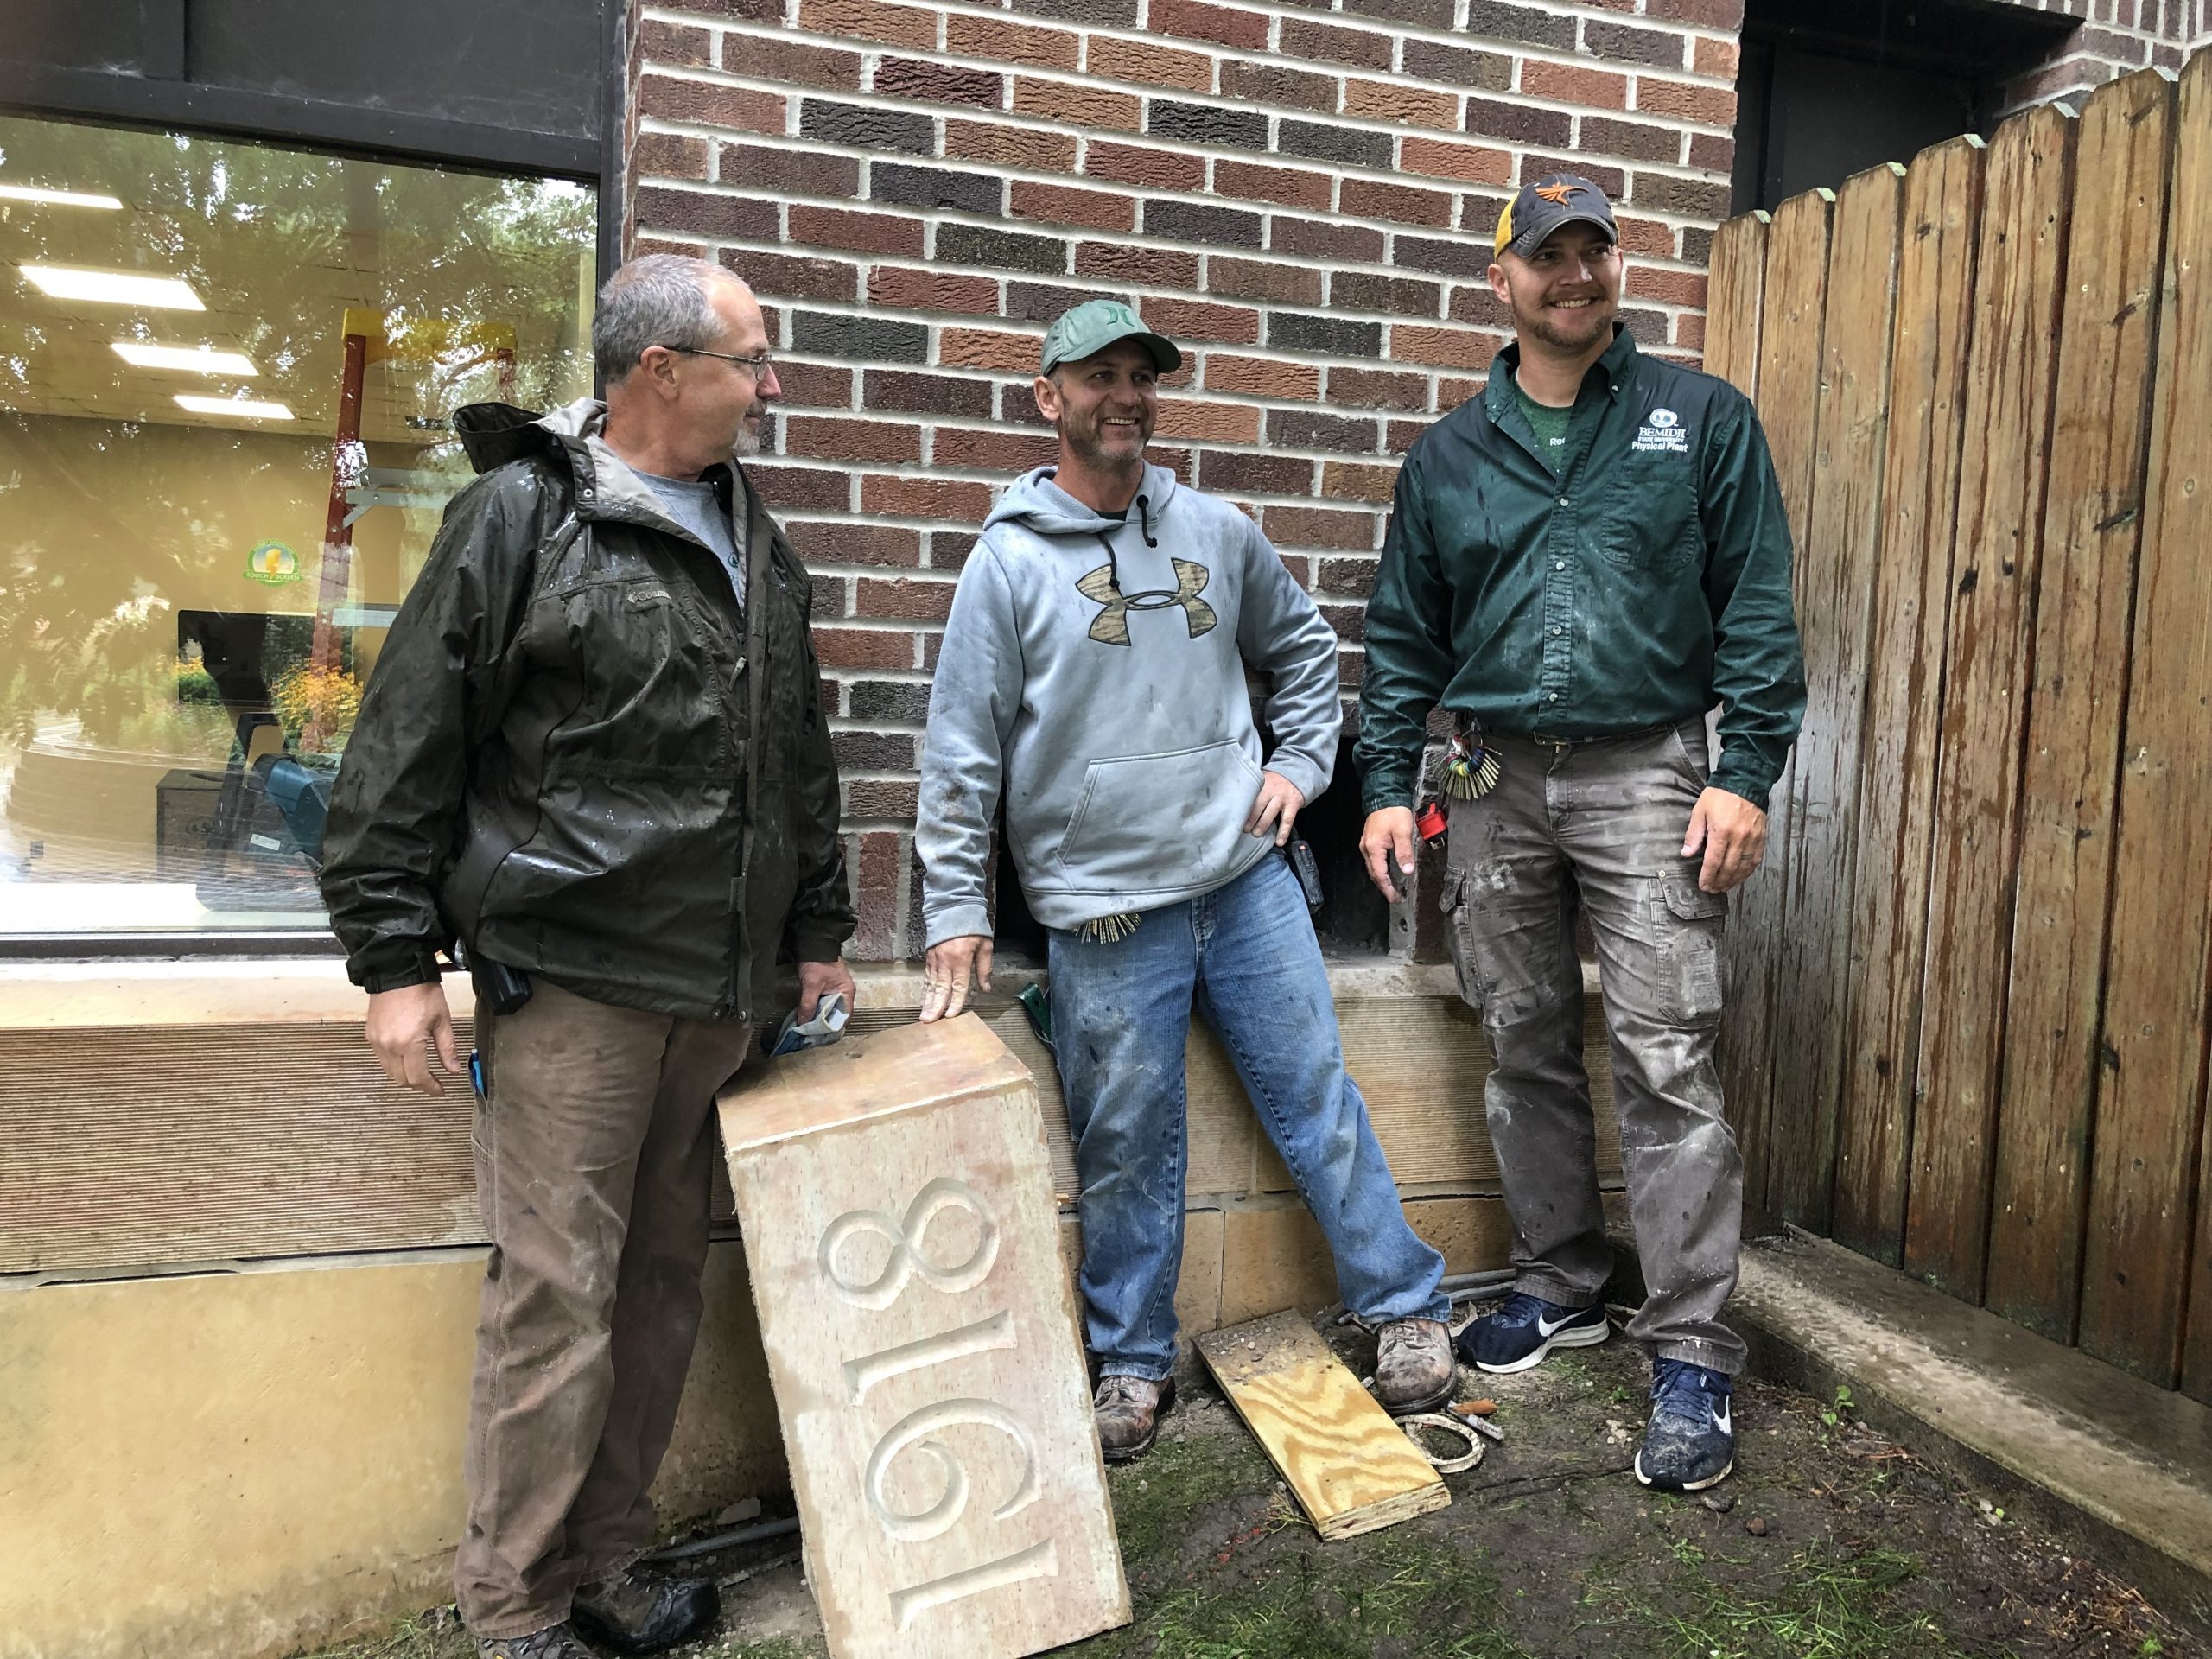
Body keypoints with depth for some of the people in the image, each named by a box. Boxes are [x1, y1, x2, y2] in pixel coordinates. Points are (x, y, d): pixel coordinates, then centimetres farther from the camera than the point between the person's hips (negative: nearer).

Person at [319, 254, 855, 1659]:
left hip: (719, 988, 6)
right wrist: (397, 958, -7)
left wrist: (818, 928, 18)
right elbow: (408, 747, -6)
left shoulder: (758, 542, 15)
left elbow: (804, 757, 20)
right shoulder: (521, 515, -5)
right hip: (571, 977, -6)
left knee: (664, 1283, 13)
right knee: (557, 1295, -1)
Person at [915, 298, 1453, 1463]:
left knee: (1320, 1102, 9)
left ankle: (1407, 1307, 25)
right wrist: (954, 909, -5)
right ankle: (1132, 1362, 25)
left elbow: (1304, 649, 23)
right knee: (1128, 1146, 7)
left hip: (1248, 881, 3)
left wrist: (1300, 763, 10)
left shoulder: (1217, 532, 8)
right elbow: (962, 750, -3)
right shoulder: (1010, 560, -3)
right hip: (1103, 911, -3)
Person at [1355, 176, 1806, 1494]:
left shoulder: (1703, 420, 4)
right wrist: (1389, 787, 7)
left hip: (1648, 778, -3)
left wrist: (1746, 774, -9)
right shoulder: (1450, 454, 12)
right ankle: (1561, 1287, 28)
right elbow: (1405, 636, 13)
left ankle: (1691, 1355, 6)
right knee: (1528, 1052, 11)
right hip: (1496, 785, 3)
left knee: (1667, 1065, -5)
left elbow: (1758, 607, 0)